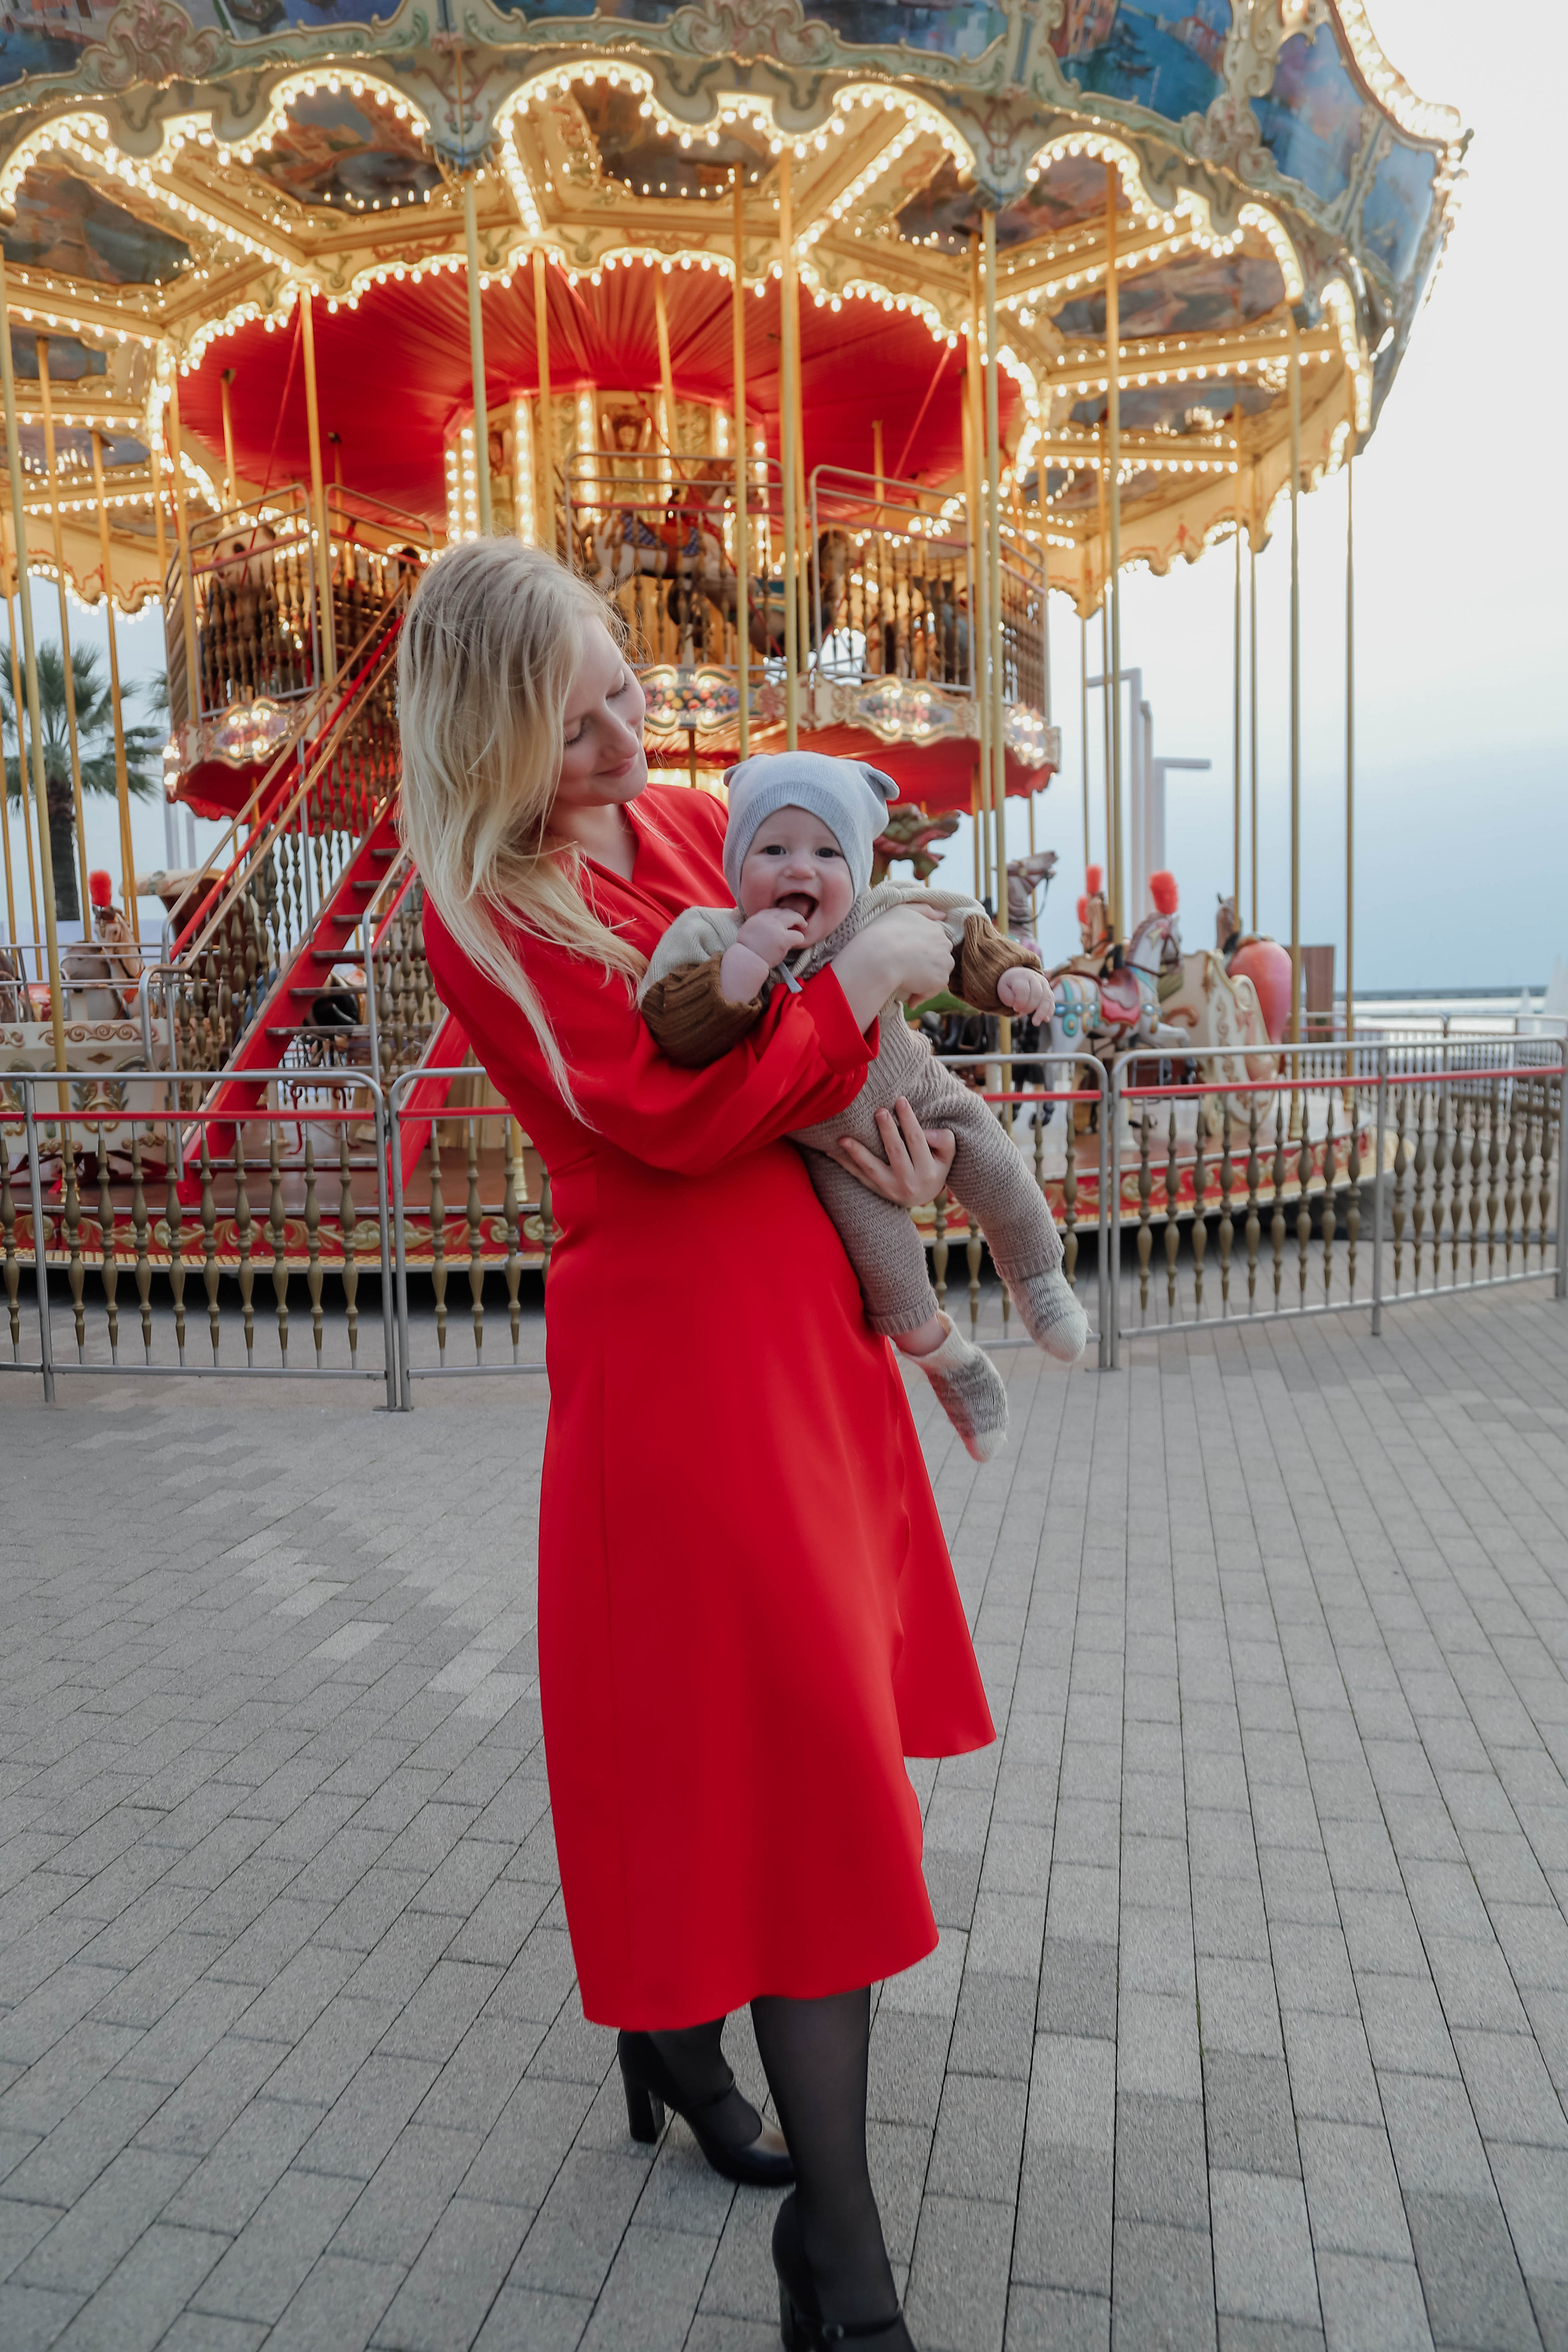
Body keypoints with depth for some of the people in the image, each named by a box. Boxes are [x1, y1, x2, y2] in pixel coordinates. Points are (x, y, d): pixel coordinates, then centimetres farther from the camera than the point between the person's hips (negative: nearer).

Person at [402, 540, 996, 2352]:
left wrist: (895, 1131, 1)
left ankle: (677, 2029, 46)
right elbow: (672, 1116, -21)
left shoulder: (693, 824, 10)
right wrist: (864, 982, -13)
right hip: (674, 1341, -8)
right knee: (804, 1770, -5)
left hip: (808, 1313, 8)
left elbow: (815, 966, 20)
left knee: (756, 1730, 20)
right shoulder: (484, 915, -12)